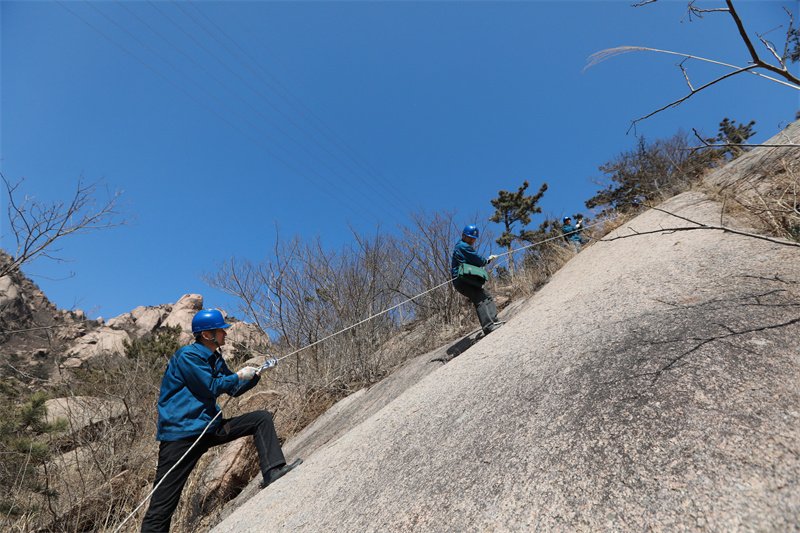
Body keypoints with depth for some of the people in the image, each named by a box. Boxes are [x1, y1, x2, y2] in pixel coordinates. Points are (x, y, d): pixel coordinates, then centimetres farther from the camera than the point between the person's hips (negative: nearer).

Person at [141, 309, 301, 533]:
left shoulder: (215, 359, 11)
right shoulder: (186, 356, -14)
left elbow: (233, 390, 18)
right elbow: (211, 387, -17)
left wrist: (256, 374, 2)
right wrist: (240, 375, -6)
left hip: (210, 426, 8)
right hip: (180, 434, -7)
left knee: (262, 418, -3)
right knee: (162, 505, -6)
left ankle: (273, 470, -10)